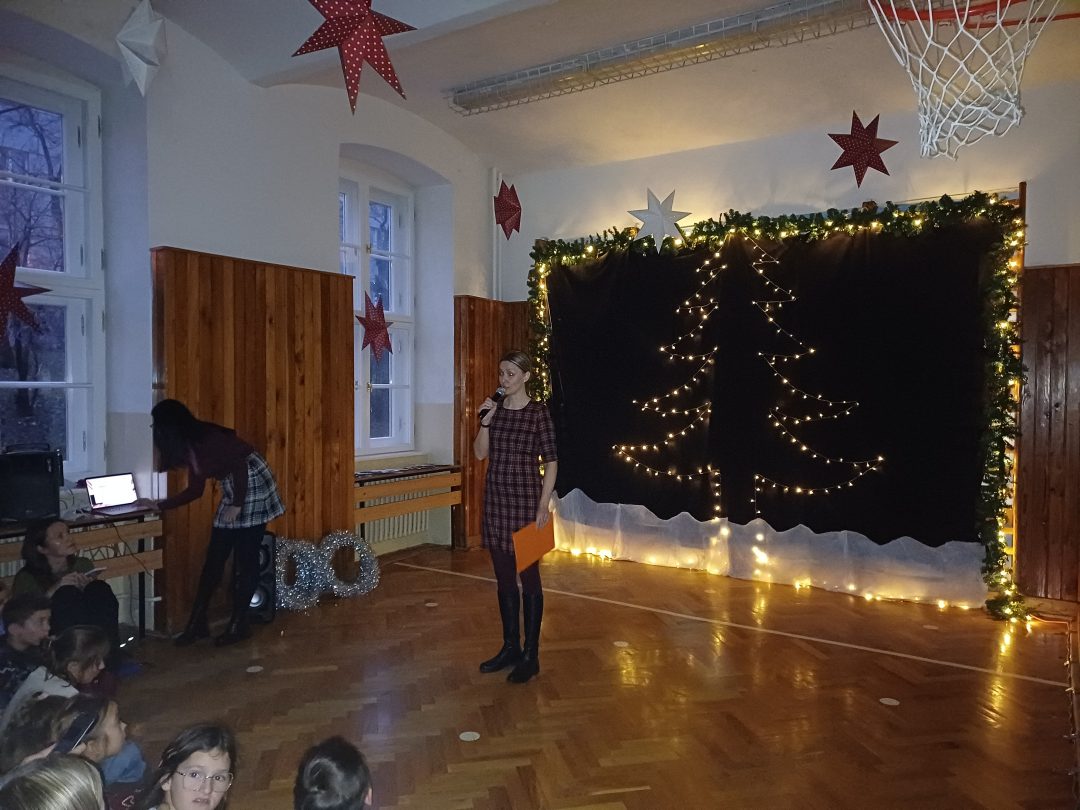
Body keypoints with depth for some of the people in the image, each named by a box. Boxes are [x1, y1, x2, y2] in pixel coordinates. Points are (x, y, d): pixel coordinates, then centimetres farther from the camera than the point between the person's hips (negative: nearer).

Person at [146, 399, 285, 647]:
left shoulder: (207, 439, -20)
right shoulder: (190, 445, 8)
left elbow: (240, 464, -21)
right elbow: (195, 490, 16)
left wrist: (237, 505, -18)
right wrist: (160, 505, 19)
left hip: (252, 485, -9)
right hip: (232, 488, 9)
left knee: (244, 558, -3)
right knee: (215, 556, 8)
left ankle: (239, 625, 7)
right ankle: (198, 622, 16)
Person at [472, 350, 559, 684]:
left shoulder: (538, 412, -8)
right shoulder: (494, 408, 7)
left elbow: (551, 460, -8)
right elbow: (480, 453, 6)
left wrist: (544, 504, -14)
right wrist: (485, 421, -9)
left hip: (525, 501, -6)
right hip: (496, 500, 6)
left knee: (528, 577, 3)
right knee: (504, 578, 13)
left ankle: (530, 656, 14)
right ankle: (510, 647, 27)